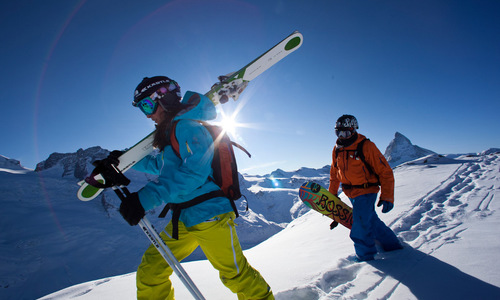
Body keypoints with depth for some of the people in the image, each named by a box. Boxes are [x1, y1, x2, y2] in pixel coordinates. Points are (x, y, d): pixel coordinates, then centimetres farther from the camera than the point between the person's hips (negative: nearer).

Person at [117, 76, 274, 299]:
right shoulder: (170, 131, 16)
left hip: (209, 214, -9)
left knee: (236, 274, 3)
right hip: (183, 219, 9)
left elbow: (194, 171, -24)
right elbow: (161, 166, 32)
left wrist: (147, 197, -25)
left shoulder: (187, 125, -12)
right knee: (149, 274, 11)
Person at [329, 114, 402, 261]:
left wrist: (387, 197, -19)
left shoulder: (366, 146, -17)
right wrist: (331, 194, 16)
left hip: (366, 191, -6)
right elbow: (334, 173, 14)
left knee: (361, 227, -9)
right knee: (372, 221, 18)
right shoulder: (337, 149, 1)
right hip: (351, 193, 6)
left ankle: (365, 257, 13)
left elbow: (385, 172, -15)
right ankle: (393, 246, 39)